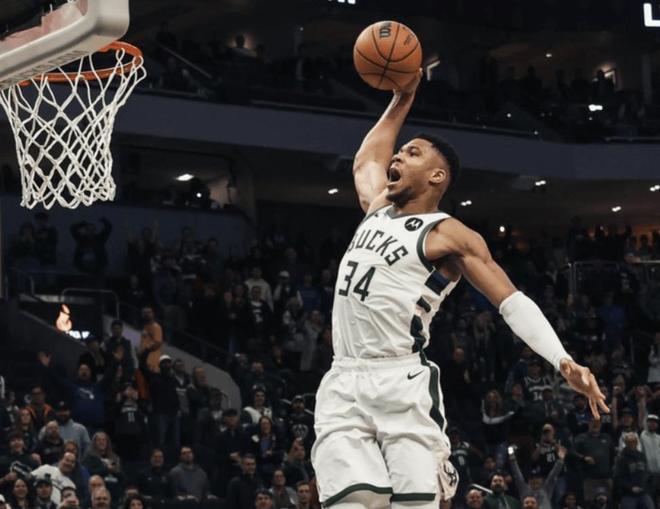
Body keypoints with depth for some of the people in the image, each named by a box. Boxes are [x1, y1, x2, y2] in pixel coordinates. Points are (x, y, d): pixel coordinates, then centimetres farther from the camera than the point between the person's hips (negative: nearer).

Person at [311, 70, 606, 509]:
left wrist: (562, 360, -21)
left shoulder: (450, 236, -1)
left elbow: (511, 301, -8)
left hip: (403, 385, -5)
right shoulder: (378, 207, 20)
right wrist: (402, 101, 39)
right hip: (344, 383, 5)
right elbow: (365, 160, 41)